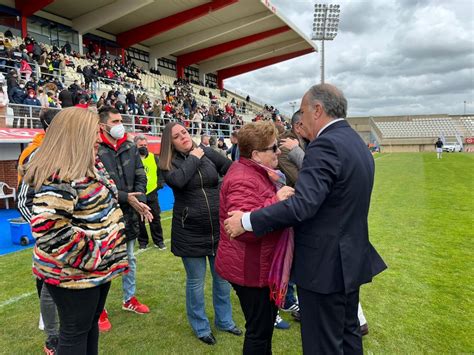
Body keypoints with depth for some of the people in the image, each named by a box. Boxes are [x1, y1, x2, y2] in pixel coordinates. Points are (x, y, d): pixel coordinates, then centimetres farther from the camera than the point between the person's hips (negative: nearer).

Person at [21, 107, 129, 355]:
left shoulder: (89, 166, 8)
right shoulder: (60, 176, -24)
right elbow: (46, 226, -32)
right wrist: (89, 256, -25)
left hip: (97, 267, 9)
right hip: (73, 273, -9)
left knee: (91, 323, 23)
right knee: (75, 332, 9)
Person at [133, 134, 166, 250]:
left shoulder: (154, 157, 6)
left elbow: (160, 172, 14)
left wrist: (159, 184, 3)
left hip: (152, 193, 3)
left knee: (155, 218, 10)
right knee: (140, 220, 9)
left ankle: (158, 240, 21)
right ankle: (142, 241, 23)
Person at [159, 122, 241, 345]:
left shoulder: (207, 153, 1)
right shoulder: (169, 163, -6)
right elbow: (178, 180, -27)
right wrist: (193, 158, -15)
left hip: (218, 228, 3)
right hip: (189, 232, -3)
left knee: (222, 278, 16)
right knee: (195, 282, 11)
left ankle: (224, 321, 38)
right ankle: (200, 327, 33)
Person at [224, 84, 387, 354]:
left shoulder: (326, 145, -22)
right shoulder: (358, 143, 9)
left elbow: (302, 205, -31)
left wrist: (246, 221, -24)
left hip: (324, 264, -9)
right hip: (352, 258, 10)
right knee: (348, 332, 24)